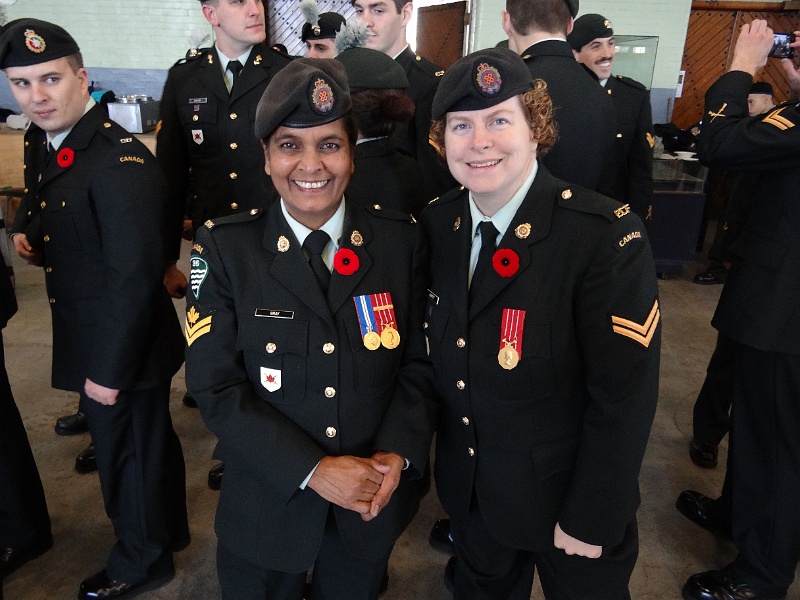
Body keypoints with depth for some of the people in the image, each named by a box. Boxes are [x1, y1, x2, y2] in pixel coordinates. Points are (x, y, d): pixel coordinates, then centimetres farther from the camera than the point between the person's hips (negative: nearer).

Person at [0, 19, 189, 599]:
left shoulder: (120, 161, -25)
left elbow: (134, 277, -26)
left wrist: (109, 370, -21)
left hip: (122, 348, -9)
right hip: (88, 333, 9)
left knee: (127, 450, 12)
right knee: (148, 438, 26)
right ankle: (166, 528, 51)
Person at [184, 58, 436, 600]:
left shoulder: (401, 241, -8)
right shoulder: (225, 248, -11)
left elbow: (420, 362, -3)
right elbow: (215, 386, -13)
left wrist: (397, 455, -17)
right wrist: (313, 470, -19)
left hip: (375, 496, 1)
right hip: (268, 502, -1)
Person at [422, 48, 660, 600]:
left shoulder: (607, 235, -24)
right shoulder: (436, 225, -6)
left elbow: (624, 395, -21)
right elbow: (440, 355, 3)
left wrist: (591, 521, -16)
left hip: (565, 495, -4)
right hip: (469, 489, 5)